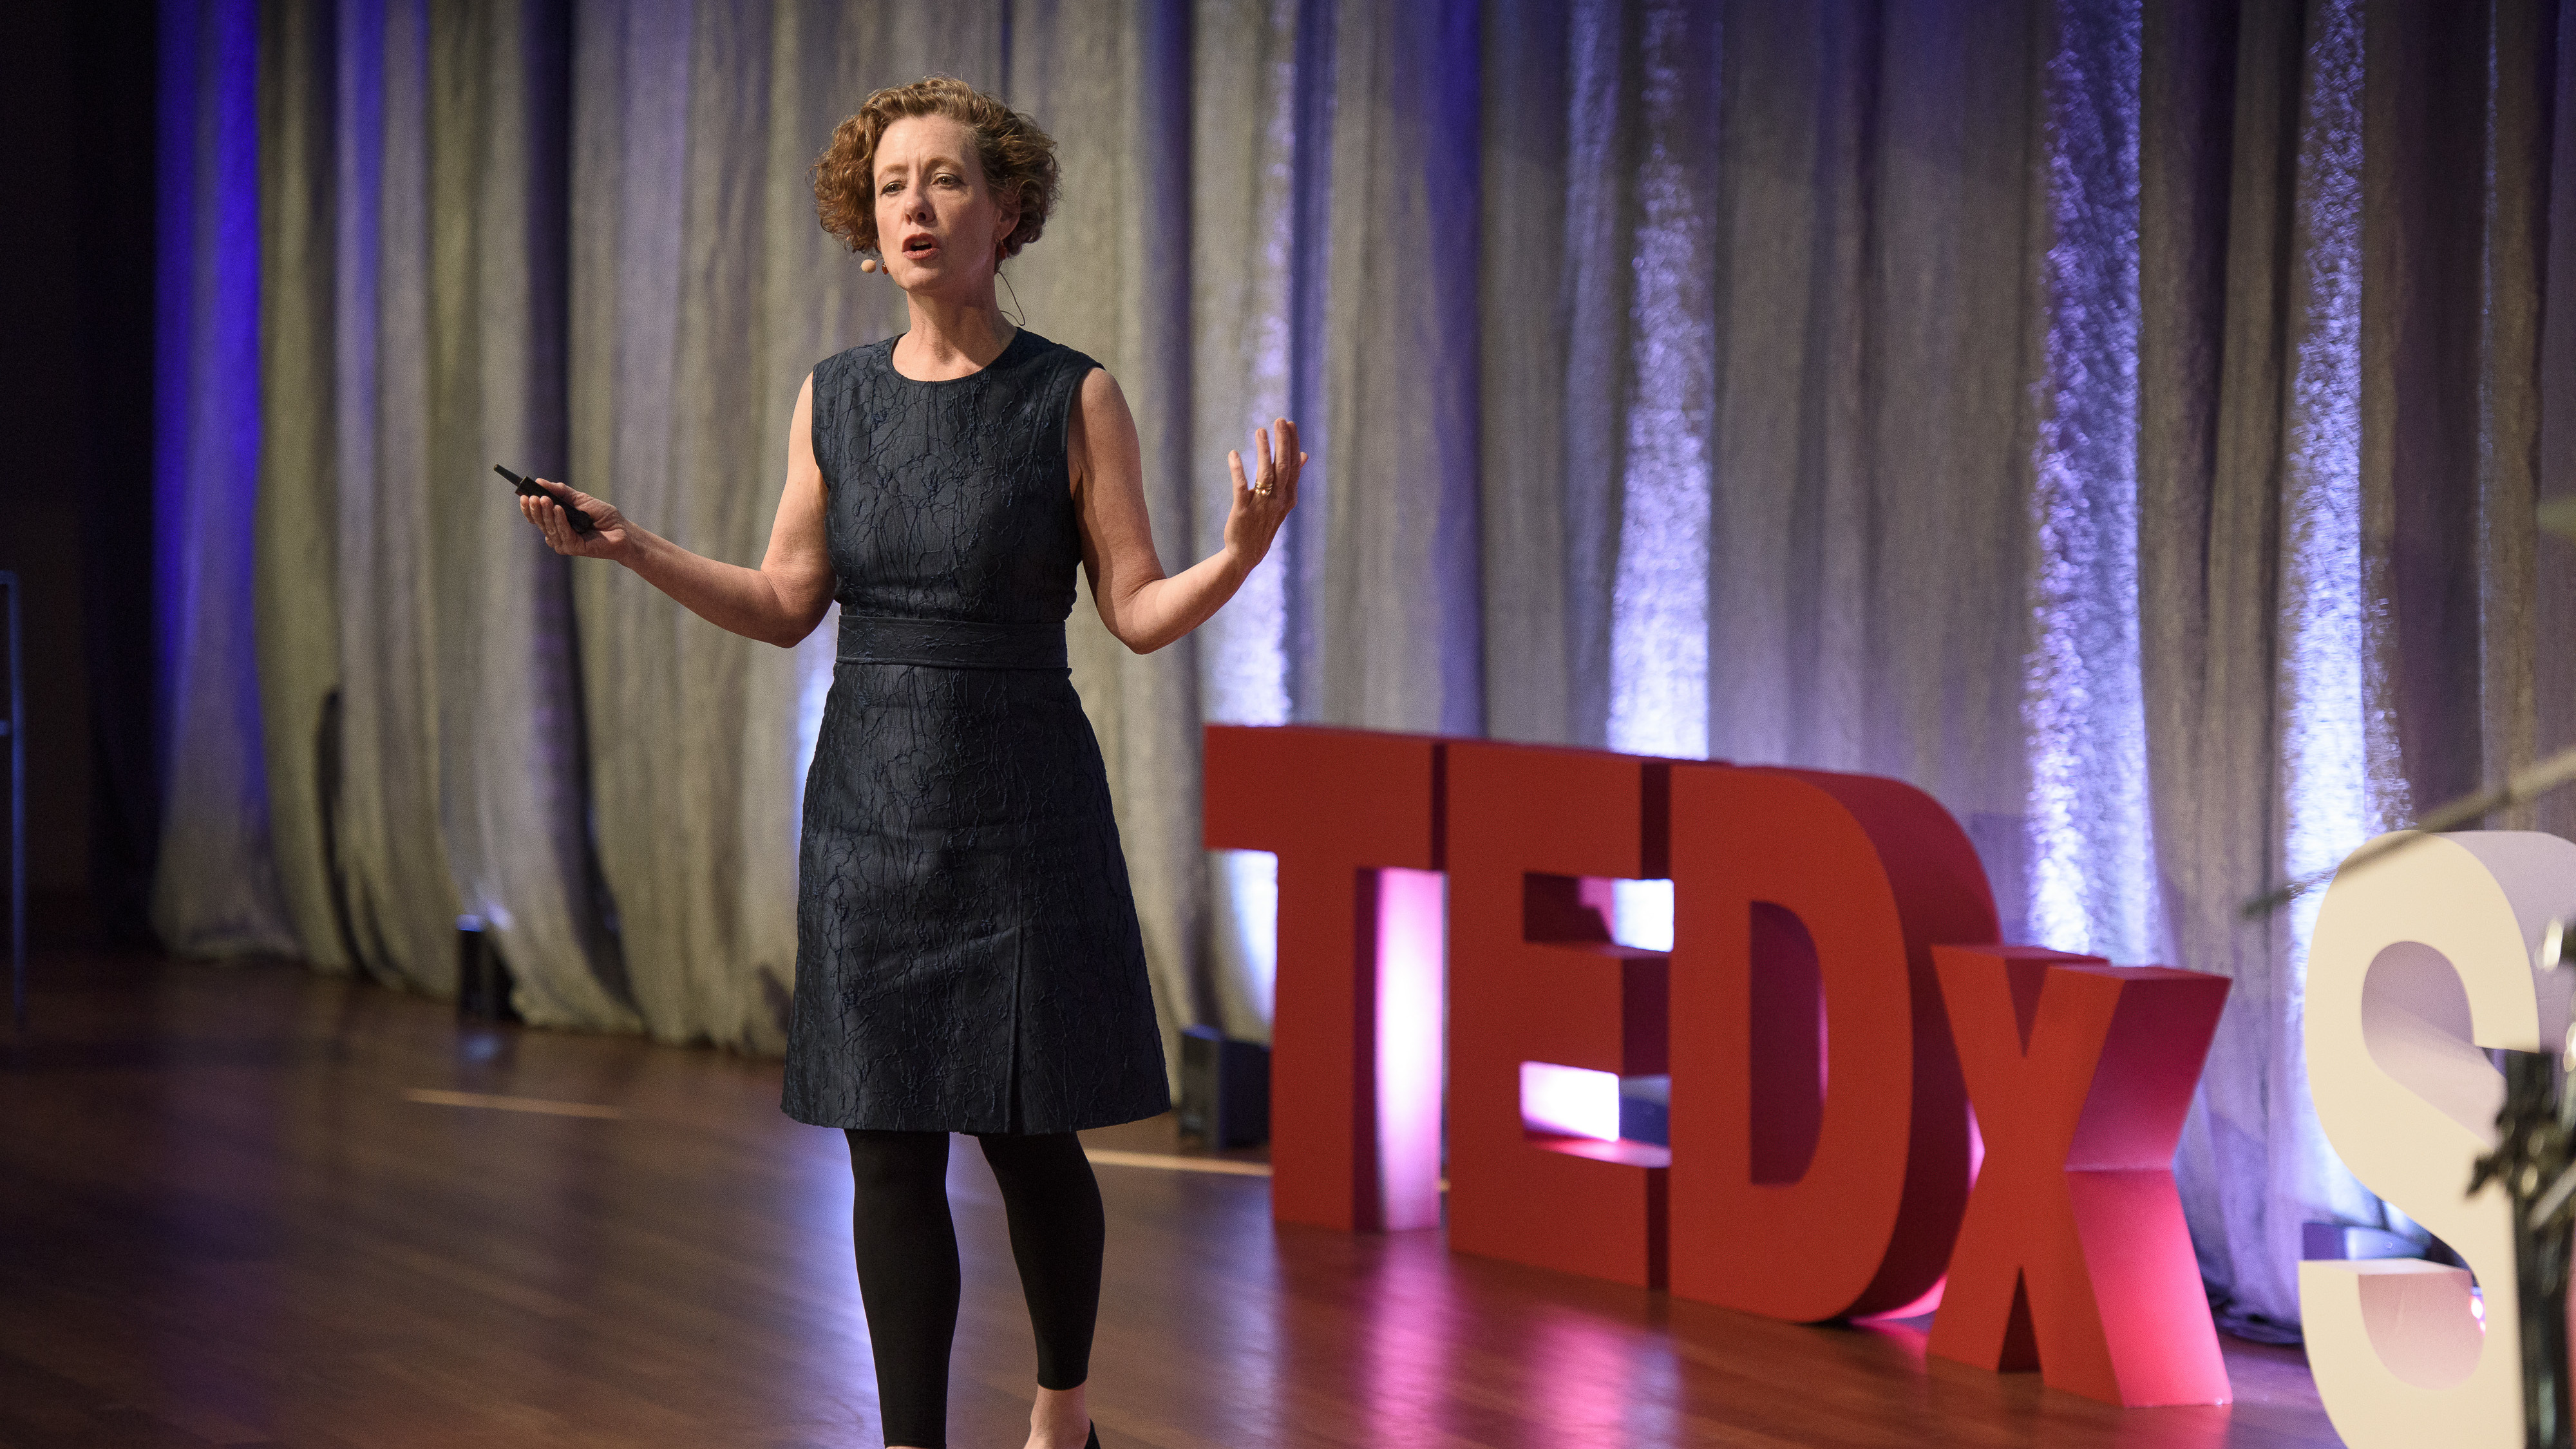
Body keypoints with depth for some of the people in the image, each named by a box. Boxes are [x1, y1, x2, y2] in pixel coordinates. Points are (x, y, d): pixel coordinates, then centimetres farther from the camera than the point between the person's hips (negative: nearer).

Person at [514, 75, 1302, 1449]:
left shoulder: (1073, 398, -5)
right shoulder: (834, 399, 4)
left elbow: (1141, 613, -6)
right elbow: (785, 604, 9)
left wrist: (1241, 553, -25)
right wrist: (631, 548, -1)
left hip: (1021, 810, -3)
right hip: (870, 811, 3)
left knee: (1027, 1133, 5)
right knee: (889, 1148, 2)